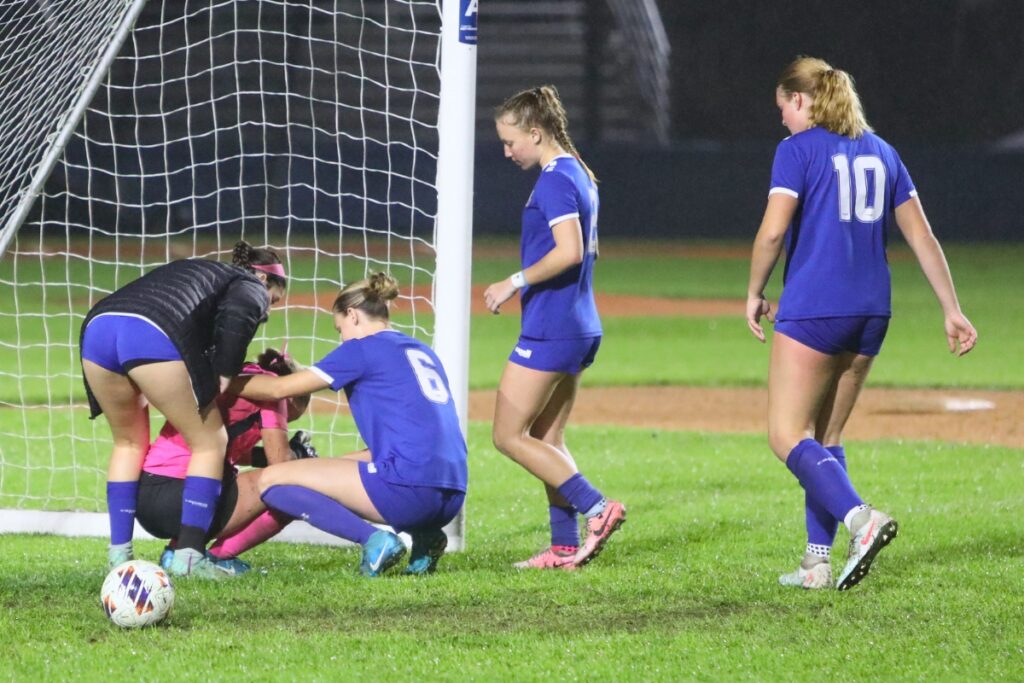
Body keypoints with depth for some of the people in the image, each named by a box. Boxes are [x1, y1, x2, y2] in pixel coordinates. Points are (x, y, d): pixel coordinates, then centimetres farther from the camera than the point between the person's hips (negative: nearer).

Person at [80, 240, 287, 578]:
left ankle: (119, 553, 23)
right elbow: (235, 319, -4)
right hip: (154, 335, -7)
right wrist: (223, 380, 0)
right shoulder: (251, 287, 19)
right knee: (209, 442, 7)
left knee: (129, 442, 26)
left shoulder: (191, 272, 41)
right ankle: (188, 556, 0)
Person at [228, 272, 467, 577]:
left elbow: (279, 389, 4)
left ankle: (374, 539, -15)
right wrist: (326, 468, 30)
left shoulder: (363, 349, 1)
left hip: (408, 489, -8)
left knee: (271, 481, -1)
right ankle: (423, 535, 10)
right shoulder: (422, 352, 23)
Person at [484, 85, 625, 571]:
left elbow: (570, 251, -25)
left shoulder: (554, 180, -15)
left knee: (509, 435, -5)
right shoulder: (580, 176, 15)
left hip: (549, 328, -10)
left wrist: (515, 283, -18)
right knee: (546, 439, 13)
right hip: (580, 327, 10)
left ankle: (596, 507, -12)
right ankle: (564, 546, 10)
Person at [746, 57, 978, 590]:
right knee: (825, 435, 15)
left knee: (786, 435, -4)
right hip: (870, 312, 7)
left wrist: (755, 293, 0)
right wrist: (952, 311, 13)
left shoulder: (798, 149, -5)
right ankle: (818, 562, 11)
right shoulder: (880, 152, 14)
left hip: (812, 309, -7)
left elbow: (773, 231, -15)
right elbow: (922, 236, 12)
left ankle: (859, 517, -26)